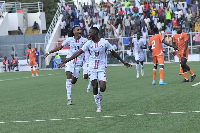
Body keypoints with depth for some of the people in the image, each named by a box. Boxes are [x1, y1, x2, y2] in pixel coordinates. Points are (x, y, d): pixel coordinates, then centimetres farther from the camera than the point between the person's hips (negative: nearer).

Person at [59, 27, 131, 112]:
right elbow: (79, 53, 0)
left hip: (101, 68, -2)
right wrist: (66, 60, -6)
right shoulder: (89, 43, 1)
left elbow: (113, 53, 6)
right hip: (92, 68, 2)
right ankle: (98, 106, 10)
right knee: (95, 87, -2)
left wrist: (123, 62, 11)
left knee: (102, 88, -13)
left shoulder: (104, 42, -4)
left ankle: (99, 92, 25)